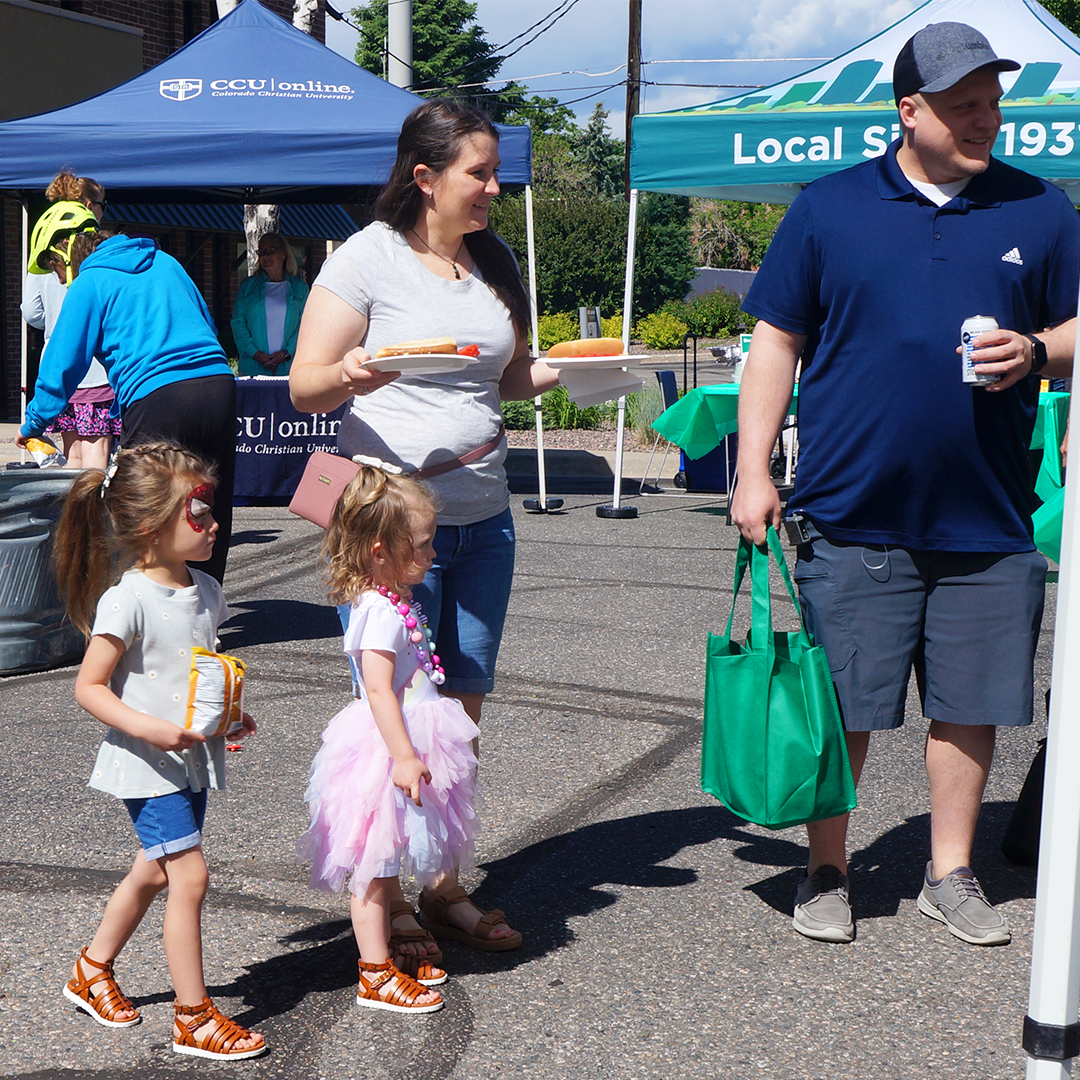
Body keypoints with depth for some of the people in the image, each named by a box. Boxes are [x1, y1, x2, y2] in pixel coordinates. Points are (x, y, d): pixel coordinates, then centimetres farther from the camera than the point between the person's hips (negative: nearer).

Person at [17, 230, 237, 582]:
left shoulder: (89, 282, 11)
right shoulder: (166, 263, 25)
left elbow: (63, 365, 8)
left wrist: (32, 425, 20)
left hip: (158, 395, -5)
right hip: (219, 383, 6)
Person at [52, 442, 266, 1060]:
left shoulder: (206, 591, 5)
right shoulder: (127, 601, -19)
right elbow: (89, 688, -15)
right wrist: (149, 728, -26)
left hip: (193, 757, 8)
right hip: (148, 763, -8)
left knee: (156, 870, 19)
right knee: (190, 875, -10)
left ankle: (92, 972, 41)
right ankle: (195, 1020, 0)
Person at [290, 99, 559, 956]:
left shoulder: (495, 262, 12)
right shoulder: (369, 259, -6)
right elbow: (306, 387, -8)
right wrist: (350, 376, -29)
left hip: (483, 518, 6)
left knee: (463, 709, 10)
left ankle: (447, 890, 22)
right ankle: (387, 900, 12)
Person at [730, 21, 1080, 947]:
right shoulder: (830, 208, 4)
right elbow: (775, 343, 5)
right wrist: (754, 473, -1)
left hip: (987, 521, 2)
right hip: (853, 514, -2)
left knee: (971, 705, 9)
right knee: (839, 708, 4)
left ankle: (951, 875, 26)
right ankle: (827, 874, 21)